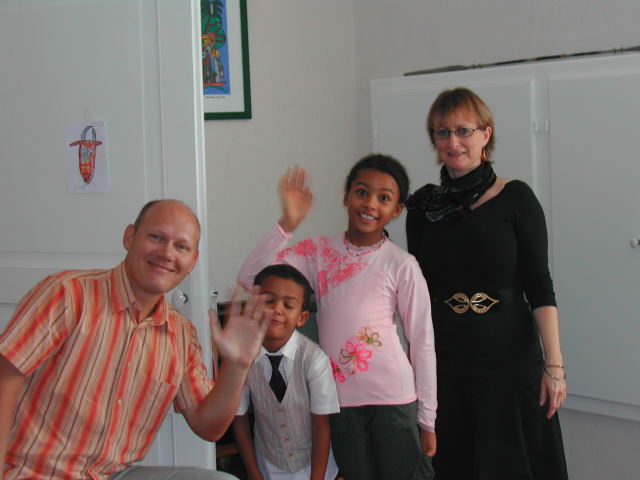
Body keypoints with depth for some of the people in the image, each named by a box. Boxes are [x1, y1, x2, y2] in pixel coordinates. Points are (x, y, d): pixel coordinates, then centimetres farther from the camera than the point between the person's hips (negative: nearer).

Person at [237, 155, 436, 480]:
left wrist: (427, 419, 0)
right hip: (341, 399, 3)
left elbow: (422, 343, -1)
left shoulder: (401, 265, -4)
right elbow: (249, 278, -7)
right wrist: (288, 223, -17)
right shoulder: (319, 253, 3)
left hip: (393, 397, -2)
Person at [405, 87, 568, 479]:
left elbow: (540, 287, -7)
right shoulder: (423, 204, 3)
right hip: (445, 363, 3)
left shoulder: (515, 198, -6)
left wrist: (554, 365, -11)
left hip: (511, 362, -2)